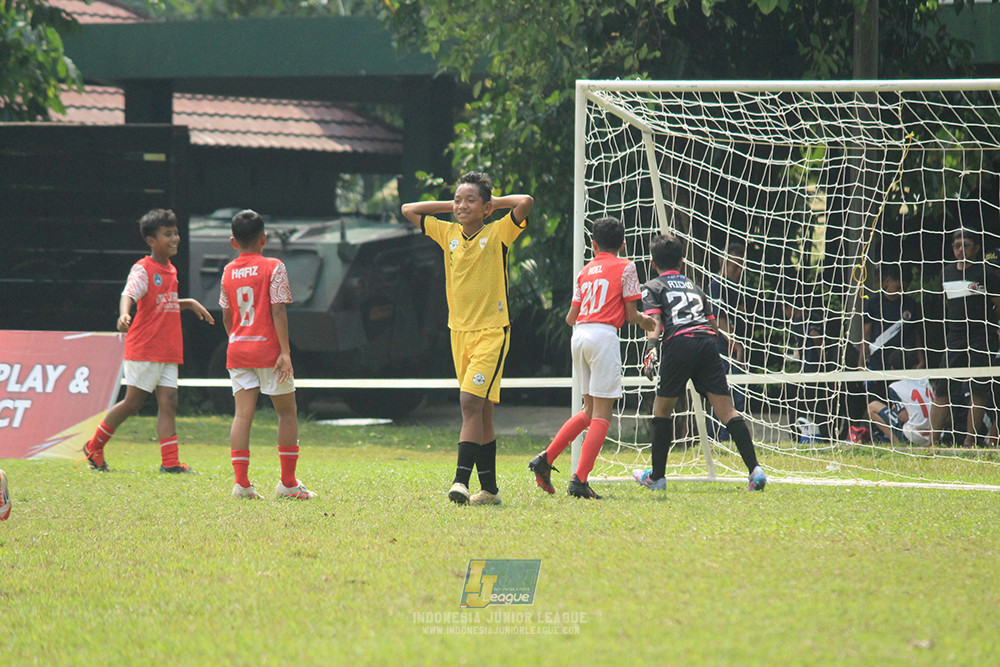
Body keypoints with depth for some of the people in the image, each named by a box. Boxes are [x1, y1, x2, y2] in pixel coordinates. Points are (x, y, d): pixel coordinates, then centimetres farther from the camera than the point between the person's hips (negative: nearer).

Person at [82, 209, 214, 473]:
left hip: (168, 350, 7)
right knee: (133, 402, -2)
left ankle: (170, 461, -6)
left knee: (168, 402, -2)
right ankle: (94, 447, 14)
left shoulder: (171, 270, 16)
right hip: (144, 349, -7)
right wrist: (124, 314, -47)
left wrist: (190, 303, 23)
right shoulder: (143, 270, -10)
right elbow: (129, 295, -28)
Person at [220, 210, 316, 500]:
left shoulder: (229, 272, 7)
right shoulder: (273, 267, -6)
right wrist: (285, 352, -13)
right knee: (287, 411, 7)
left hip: (237, 347, 4)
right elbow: (278, 312, -12)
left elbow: (226, 316, 12)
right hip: (267, 348, -4)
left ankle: (241, 481, -7)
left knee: (242, 413, 1)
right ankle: (288, 481, 6)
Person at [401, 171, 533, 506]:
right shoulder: (448, 234, 9)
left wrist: (493, 202, -3)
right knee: (480, 411, 10)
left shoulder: (498, 233, -5)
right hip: (459, 331, 6)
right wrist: (451, 207, 11)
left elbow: (525, 202, -19)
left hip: (492, 331, -6)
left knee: (471, 401, -19)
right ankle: (489, 488, 14)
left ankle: (461, 479, -24)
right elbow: (408, 210, 17)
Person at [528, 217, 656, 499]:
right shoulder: (625, 267, 3)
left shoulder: (585, 271, 17)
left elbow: (571, 317, 17)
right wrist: (646, 322, 22)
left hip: (579, 335, 6)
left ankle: (545, 459, 10)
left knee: (590, 410, 18)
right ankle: (580, 481, -12)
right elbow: (630, 315, 1)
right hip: (604, 334, -6)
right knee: (602, 413, -4)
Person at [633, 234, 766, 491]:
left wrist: (651, 349, -14)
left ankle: (657, 476, 17)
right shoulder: (693, 286, 30)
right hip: (707, 342, 3)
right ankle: (755, 469, -17)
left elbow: (654, 320, -2)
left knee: (662, 409, 13)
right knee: (727, 411, -3)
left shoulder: (652, 287, 17)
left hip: (679, 343, -3)